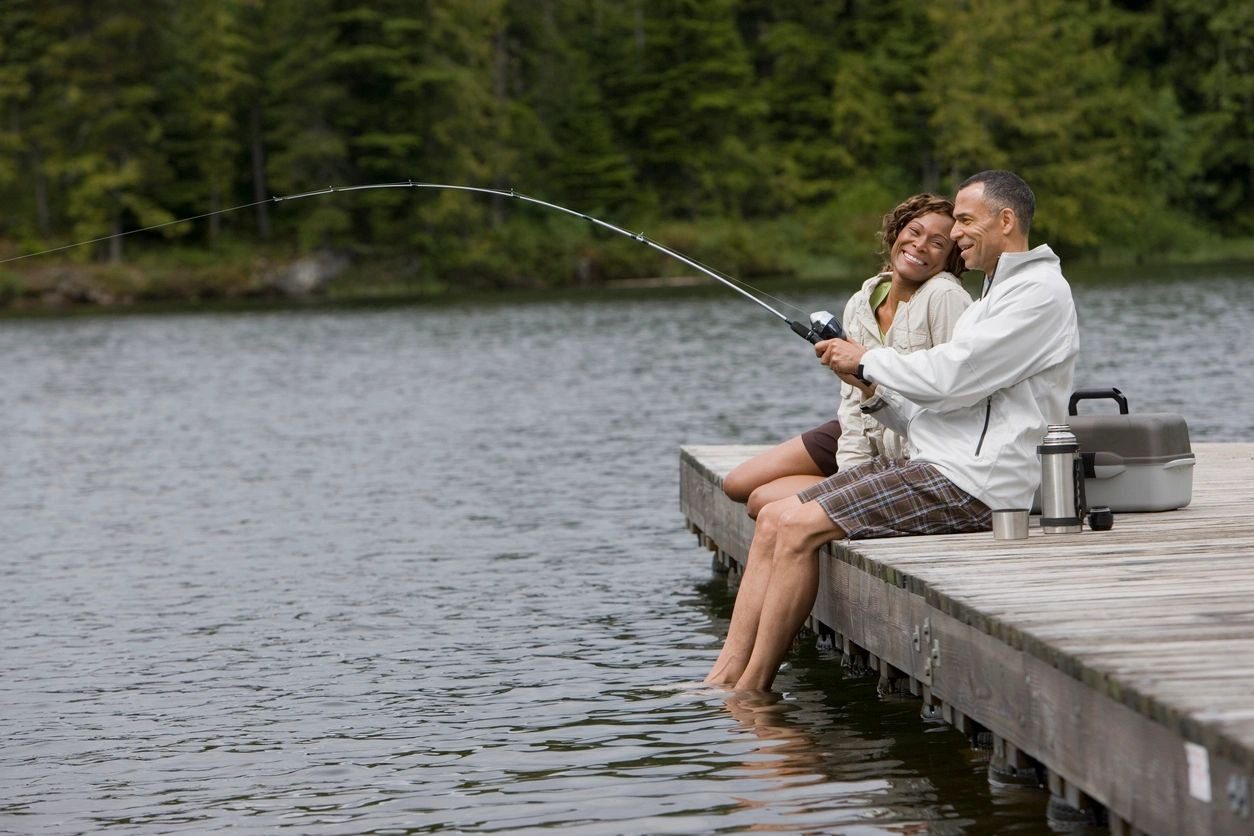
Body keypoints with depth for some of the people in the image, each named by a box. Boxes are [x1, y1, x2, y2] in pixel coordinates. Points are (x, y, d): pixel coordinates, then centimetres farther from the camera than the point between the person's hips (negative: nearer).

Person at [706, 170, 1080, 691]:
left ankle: (750, 690, -11)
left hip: (973, 486, -10)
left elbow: (950, 377, -18)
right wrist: (871, 389, 6)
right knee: (774, 520, -1)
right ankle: (724, 677, -7)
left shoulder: (1041, 292, -7)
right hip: (937, 470, 10)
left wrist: (867, 358, -2)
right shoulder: (997, 296, 26)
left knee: (798, 528, -18)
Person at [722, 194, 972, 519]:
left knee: (764, 502, -15)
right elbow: (852, 401, 3)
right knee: (738, 485, 10)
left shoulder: (946, 297, -18)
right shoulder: (860, 305, 3)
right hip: (865, 439, 8)